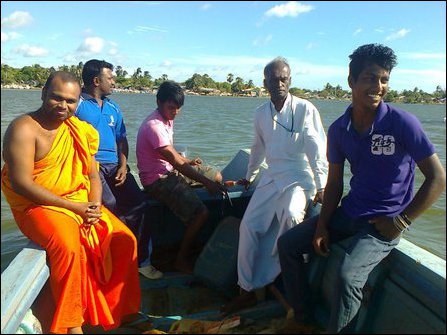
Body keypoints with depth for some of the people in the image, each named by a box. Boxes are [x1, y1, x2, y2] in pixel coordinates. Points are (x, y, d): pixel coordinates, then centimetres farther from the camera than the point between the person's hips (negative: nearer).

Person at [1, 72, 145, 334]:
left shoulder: (79, 130, 10)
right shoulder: (24, 128, -11)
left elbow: (93, 175, 12)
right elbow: (21, 184, -19)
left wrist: (95, 205, -9)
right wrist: (74, 207, -20)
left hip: (82, 203, 6)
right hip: (39, 207, -6)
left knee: (125, 240, -6)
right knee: (68, 246, -33)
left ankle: (122, 310, 11)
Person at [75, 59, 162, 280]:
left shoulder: (113, 107, 20)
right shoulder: (77, 104, 0)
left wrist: (123, 165, 2)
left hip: (114, 165, 6)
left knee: (138, 202, -11)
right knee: (109, 203, -26)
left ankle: (141, 259, 1)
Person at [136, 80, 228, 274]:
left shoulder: (167, 119, 7)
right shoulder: (154, 126, -24)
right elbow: (175, 161, -27)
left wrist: (188, 161, 3)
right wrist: (206, 182, -27)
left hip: (171, 170, 10)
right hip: (157, 180, -10)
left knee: (217, 176, 14)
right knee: (201, 213, -21)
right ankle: (182, 260, 1)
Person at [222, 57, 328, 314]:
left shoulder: (305, 109, -7)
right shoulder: (261, 113, 9)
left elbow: (317, 150, -10)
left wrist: (322, 187, -16)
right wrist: (249, 177, 30)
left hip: (299, 178, -5)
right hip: (271, 177, 5)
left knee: (291, 215, -32)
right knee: (249, 226, -5)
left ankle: (262, 281, -11)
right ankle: (248, 290, 7)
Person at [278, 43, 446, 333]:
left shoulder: (403, 123, -16)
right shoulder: (338, 129, -1)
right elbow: (334, 183, 4)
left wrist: (403, 221, -14)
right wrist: (322, 226, -4)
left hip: (384, 223, -5)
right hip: (349, 212, 6)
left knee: (348, 275, -29)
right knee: (287, 243, 3)